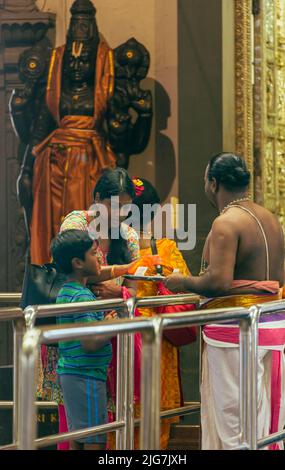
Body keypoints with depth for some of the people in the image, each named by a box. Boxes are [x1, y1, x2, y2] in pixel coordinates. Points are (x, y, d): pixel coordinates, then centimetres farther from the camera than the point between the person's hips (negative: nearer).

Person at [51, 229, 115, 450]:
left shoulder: (65, 292, 12)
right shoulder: (82, 297, -18)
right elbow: (90, 344, -25)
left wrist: (104, 322, 16)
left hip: (69, 373, 10)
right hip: (87, 376, -10)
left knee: (77, 440, 13)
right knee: (95, 442, -5)